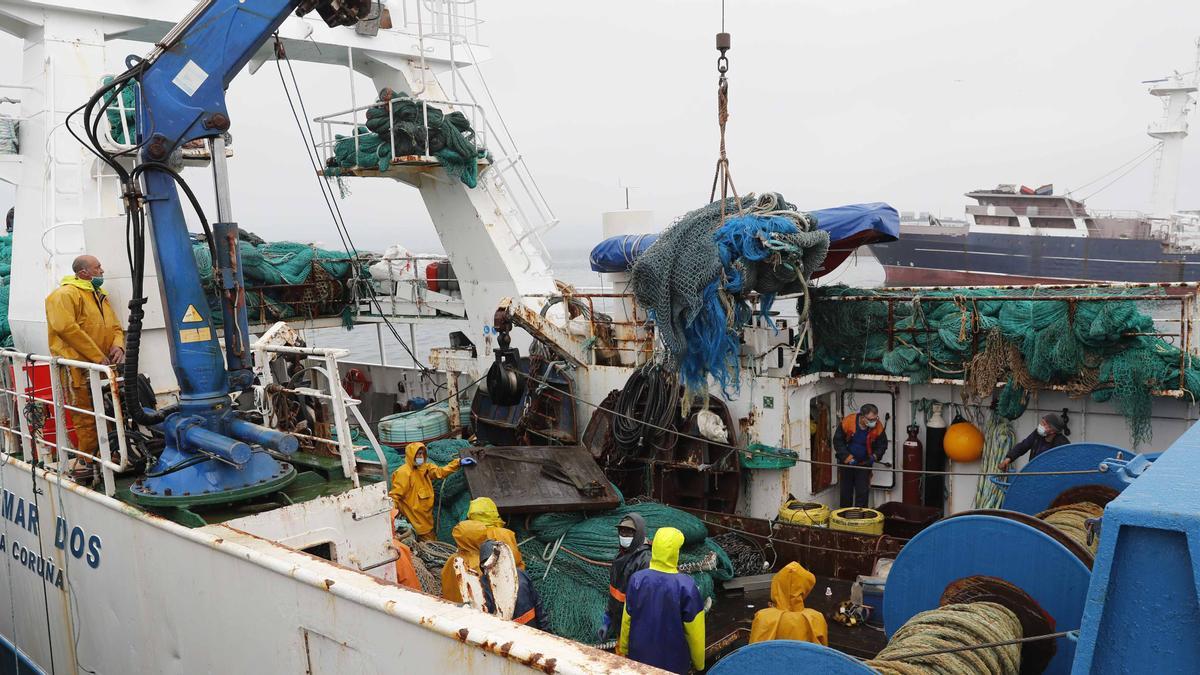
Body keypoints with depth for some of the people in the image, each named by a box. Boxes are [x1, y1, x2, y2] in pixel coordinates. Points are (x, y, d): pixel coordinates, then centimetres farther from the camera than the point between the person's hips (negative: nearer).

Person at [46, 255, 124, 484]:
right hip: (79, 369, -8)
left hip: (102, 366, 8)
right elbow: (65, 327, -21)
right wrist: (97, 356, -20)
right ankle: (87, 464, 2)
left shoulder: (100, 295, 21)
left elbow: (115, 327, 22)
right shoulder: (65, 295, -7)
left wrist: (118, 345, -2)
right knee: (87, 418, -6)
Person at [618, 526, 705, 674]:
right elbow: (694, 630, -14)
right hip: (673, 659, -2)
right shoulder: (686, 586, -23)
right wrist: (699, 662, 2)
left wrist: (623, 648, 15)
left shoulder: (637, 580, -14)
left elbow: (626, 620, -2)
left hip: (640, 656, 2)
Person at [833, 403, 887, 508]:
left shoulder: (878, 427, -19)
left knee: (863, 492, -1)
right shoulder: (847, 422, -24)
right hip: (846, 462, 0)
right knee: (846, 491, 10)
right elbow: (837, 441, -15)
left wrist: (874, 456, -18)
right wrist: (848, 457, -21)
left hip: (864, 463, 1)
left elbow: (882, 445, -2)